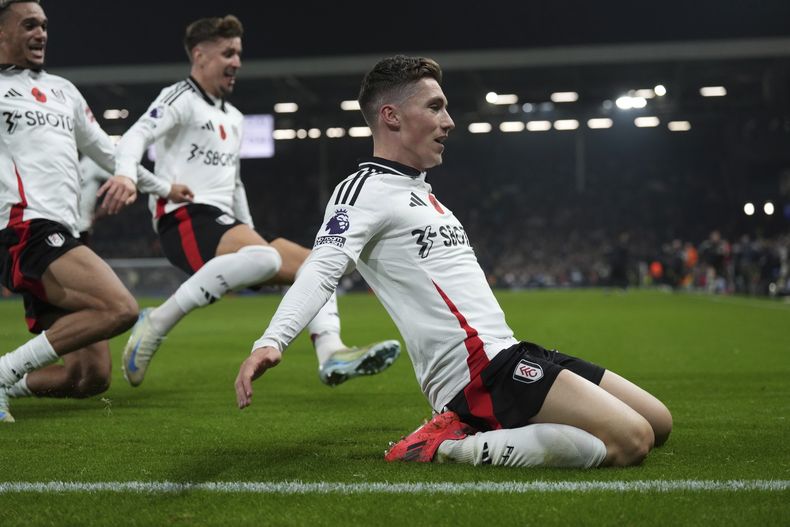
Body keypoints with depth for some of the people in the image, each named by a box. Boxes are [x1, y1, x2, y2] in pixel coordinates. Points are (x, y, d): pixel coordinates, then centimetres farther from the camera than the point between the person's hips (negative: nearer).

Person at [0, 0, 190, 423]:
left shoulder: (62, 90, 26)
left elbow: (104, 149, 37)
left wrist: (161, 187, 41)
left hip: (61, 237, 8)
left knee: (91, 378, -1)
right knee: (120, 309, -28)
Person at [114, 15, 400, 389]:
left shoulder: (233, 118, 26)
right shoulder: (181, 99, 0)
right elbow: (136, 136, -17)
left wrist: (249, 231, 25)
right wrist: (125, 175, -38)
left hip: (224, 223, 9)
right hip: (185, 219, -9)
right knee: (264, 257, -35)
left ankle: (331, 356, -14)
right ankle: (156, 323, -28)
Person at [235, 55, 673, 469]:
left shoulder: (419, 193, 22)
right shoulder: (366, 189, -7)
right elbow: (324, 267, -23)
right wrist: (271, 341, -39)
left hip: (504, 354, 10)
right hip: (479, 369, -10)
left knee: (657, 423, 7)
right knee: (632, 440, -21)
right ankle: (453, 447, -15)